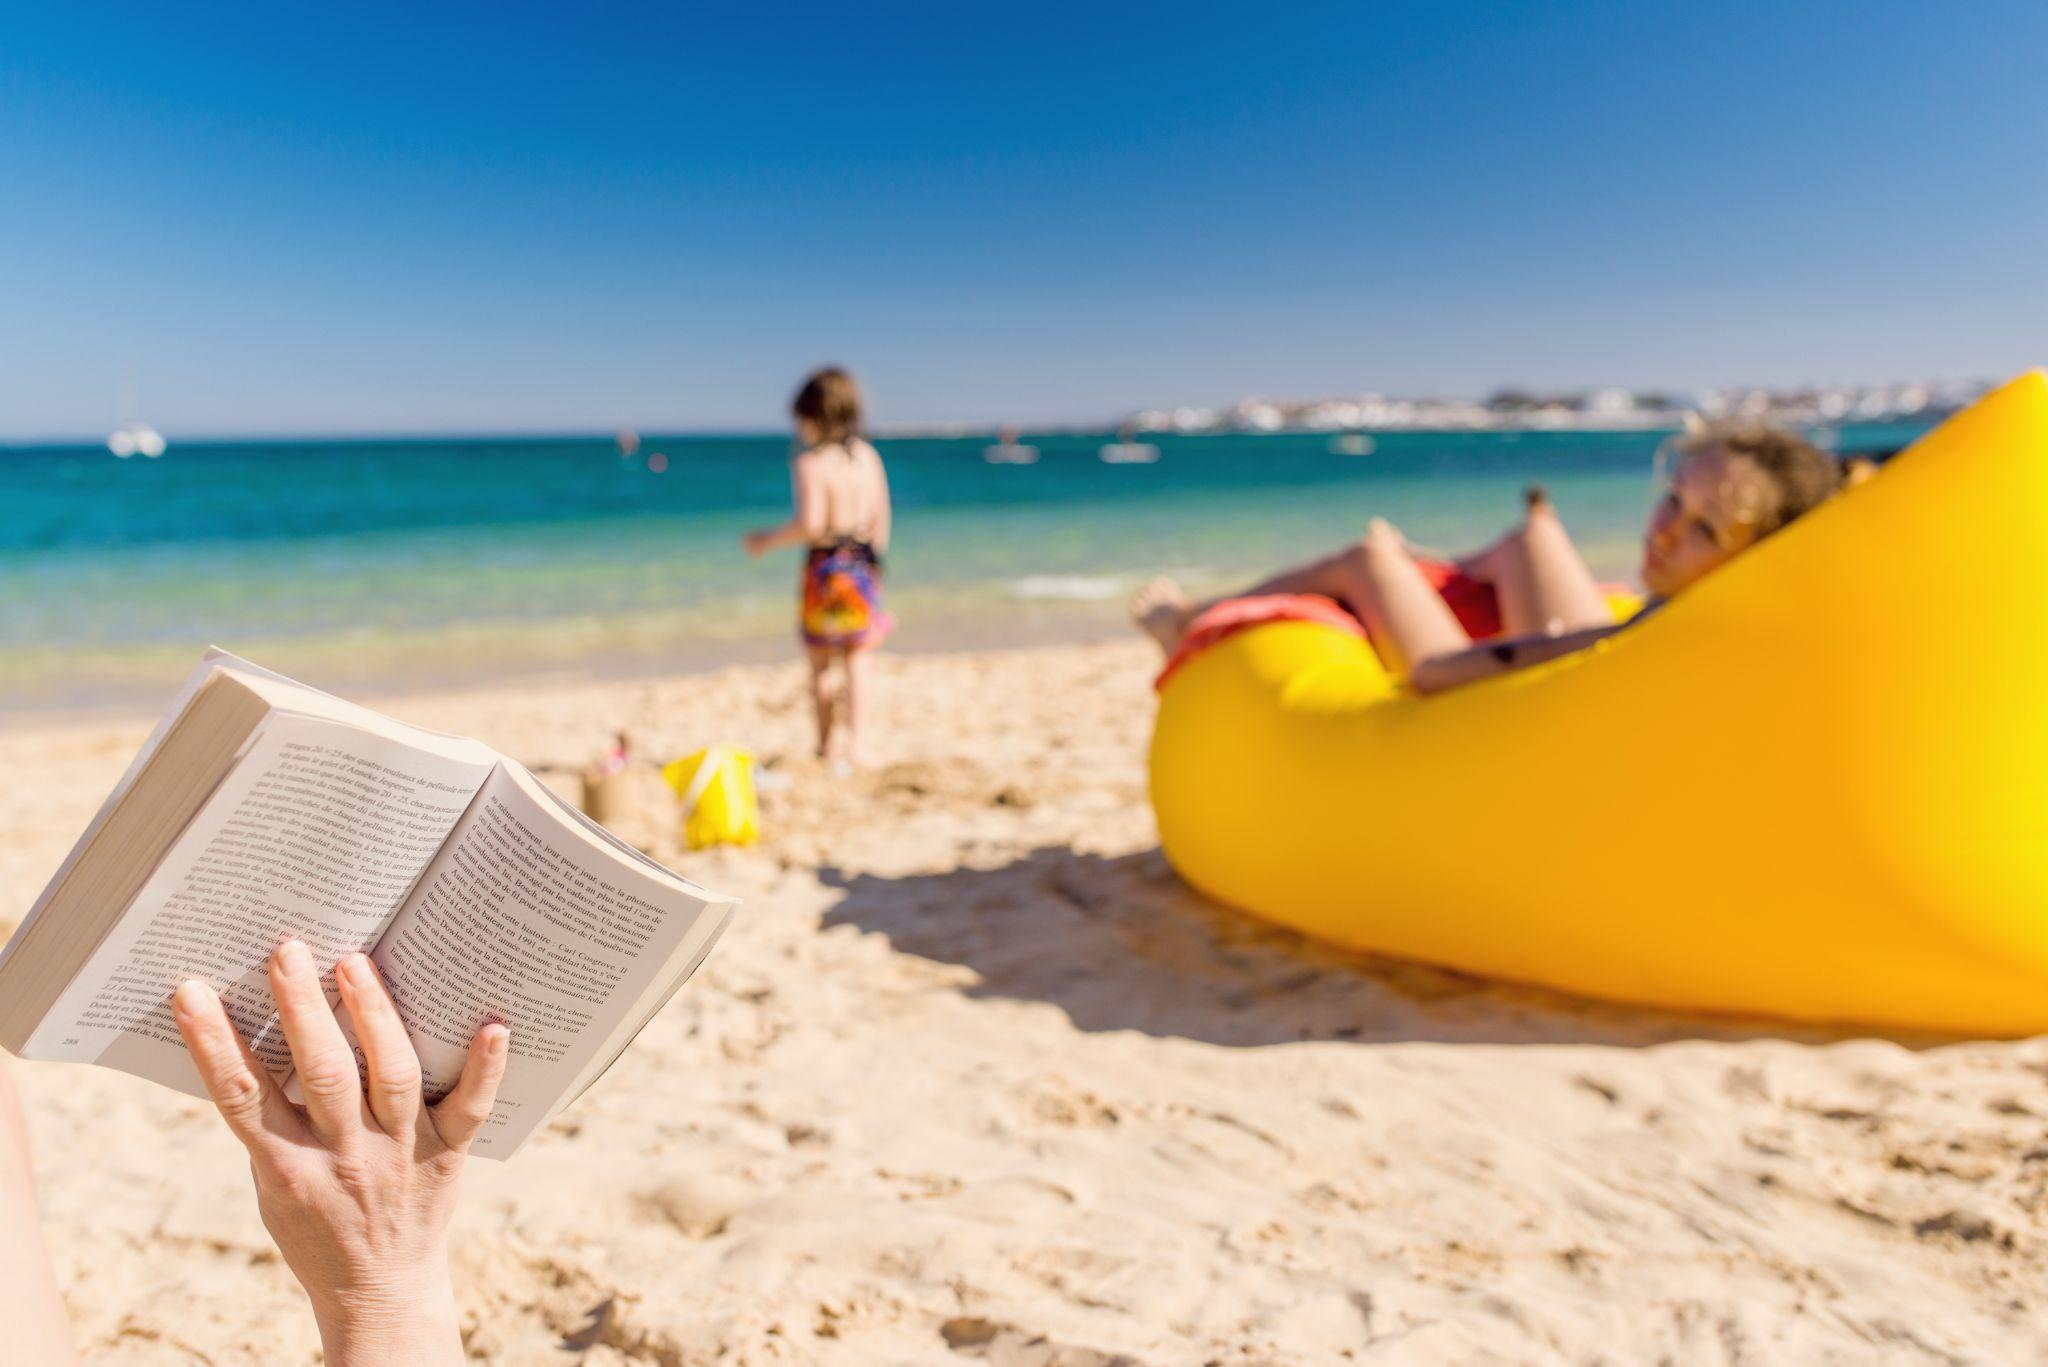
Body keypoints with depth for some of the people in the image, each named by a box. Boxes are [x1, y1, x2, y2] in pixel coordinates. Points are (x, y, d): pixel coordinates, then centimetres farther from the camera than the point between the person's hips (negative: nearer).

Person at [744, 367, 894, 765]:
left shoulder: (810, 462, -14)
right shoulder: (868, 456, 4)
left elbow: (809, 523, -23)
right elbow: (881, 518, 7)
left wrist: (769, 539, -8)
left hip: (825, 566, -4)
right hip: (863, 566, 4)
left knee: (821, 664, 11)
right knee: (859, 660, 5)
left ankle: (825, 745, 19)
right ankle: (855, 743, -4)